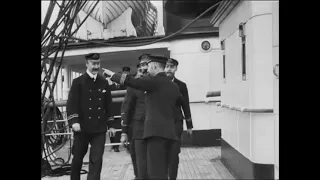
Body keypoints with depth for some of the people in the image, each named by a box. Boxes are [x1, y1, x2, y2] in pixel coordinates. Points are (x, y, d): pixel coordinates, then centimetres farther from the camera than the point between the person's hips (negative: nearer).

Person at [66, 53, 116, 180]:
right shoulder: (78, 82, -1)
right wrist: (74, 121, -22)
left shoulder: (104, 83, 9)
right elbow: (71, 103, -9)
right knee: (78, 158, 13)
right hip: (82, 128, -2)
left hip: (99, 128, 2)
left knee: (96, 159, -4)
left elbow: (108, 105, 12)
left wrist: (110, 125, 11)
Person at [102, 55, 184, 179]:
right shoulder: (173, 86, 16)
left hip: (156, 131, -8)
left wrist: (111, 74, 3)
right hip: (169, 132, 8)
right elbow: (180, 101, 34)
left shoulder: (154, 81, -6)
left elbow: (130, 81, -11)